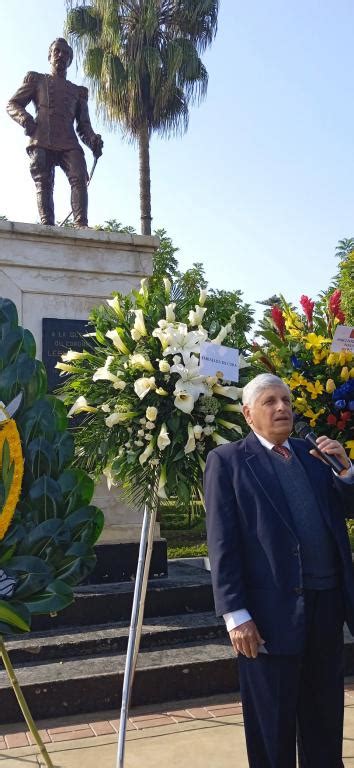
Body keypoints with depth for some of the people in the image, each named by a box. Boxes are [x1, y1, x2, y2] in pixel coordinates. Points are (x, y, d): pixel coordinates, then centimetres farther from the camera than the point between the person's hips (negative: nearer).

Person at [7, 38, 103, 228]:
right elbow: (12, 104, 18)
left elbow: (83, 123, 25)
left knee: (79, 177, -22)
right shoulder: (37, 80, 24)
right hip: (42, 142, -1)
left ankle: (81, 224, -33)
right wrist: (24, 118, -6)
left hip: (69, 143, 1)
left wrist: (93, 139, 1)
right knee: (44, 183, -14)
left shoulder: (78, 91, 31)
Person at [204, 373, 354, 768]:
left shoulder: (312, 453, 12)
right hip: (273, 612, -5)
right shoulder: (227, 460, -4)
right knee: (273, 724, 10)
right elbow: (222, 543, -10)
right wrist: (236, 614, -15)